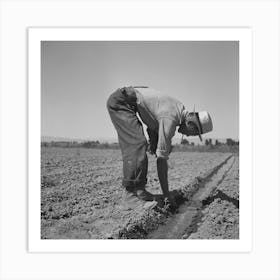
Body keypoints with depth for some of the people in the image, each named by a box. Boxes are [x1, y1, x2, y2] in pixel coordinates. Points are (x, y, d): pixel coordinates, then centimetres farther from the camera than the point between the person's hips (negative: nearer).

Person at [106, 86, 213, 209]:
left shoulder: (180, 108, 4)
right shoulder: (170, 120, -25)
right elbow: (161, 159, -24)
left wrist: (152, 142, -1)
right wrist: (166, 193, -17)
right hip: (120, 100, -10)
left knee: (138, 145, 5)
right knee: (136, 145, -19)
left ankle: (139, 189, 6)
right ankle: (131, 191, -13)